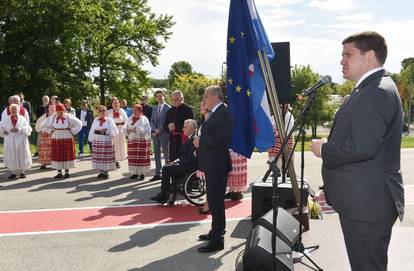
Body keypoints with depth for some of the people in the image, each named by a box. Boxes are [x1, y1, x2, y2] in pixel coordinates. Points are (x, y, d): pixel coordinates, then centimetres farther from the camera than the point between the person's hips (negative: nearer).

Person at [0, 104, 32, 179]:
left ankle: (22, 172, 10)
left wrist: (19, 129, -20)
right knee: (11, 157, -1)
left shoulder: (22, 119, 5)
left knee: (21, 156, 0)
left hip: (21, 141, 0)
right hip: (10, 141, 1)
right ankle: (13, 173, 7)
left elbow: (28, 129, -5)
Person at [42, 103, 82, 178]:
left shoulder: (69, 117, -9)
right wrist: (51, 131, 3)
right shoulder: (52, 117, -2)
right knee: (57, 156, 3)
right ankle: (59, 173, 11)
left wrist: (72, 132, -6)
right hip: (56, 139, 2)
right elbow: (44, 126, 10)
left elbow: (79, 124, -6)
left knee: (67, 155, 4)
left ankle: (67, 172, 14)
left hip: (67, 139, -2)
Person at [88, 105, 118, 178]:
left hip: (107, 141, -3)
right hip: (97, 141, 3)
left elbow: (114, 132, -2)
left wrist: (106, 131, -12)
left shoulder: (109, 120, 0)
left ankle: (106, 172, 9)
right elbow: (92, 131, 10)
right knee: (99, 157, 4)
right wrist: (100, 131, -2)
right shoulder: (96, 120, 8)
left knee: (106, 157, -3)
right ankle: (102, 171, 16)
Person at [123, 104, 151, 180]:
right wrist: (128, 130, -13)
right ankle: (135, 172, 11)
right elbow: (124, 129, 9)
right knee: (133, 157, 2)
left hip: (142, 141, -4)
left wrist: (135, 129, -16)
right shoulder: (130, 119, 12)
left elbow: (145, 130, -11)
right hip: (132, 140, 4)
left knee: (142, 157, -3)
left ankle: (142, 173, 4)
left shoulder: (144, 119, -1)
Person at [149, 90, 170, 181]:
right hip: (155, 133, 6)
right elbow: (152, 121, 13)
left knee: (166, 153, -1)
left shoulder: (168, 108, -4)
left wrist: (159, 130, -13)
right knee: (156, 153, 7)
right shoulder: (154, 108, 16)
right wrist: (155, 130, -4)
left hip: (164, 133, -6)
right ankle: (157, 174, 12)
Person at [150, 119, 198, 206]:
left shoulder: (194, 139, -19)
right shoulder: (190, 138, 13)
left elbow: (191, 158, -23)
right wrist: (177, 160, 5)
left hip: (191, 167, -11)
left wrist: (179, 163, -14)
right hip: (188, 165, 11)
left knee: (166, 169, -12)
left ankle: (162, 196, 1)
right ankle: (172, 194, 10)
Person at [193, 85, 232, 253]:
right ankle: (216, 231, 34)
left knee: (216, 201, -5)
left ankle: (217, 240, 2)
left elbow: (220, 138, -27)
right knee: (214, 200, 20)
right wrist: (200, 142, 5)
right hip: (212, 165, 11)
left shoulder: (222, 114, -17)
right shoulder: (215, 113, 16)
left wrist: (200, 142, -16)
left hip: (217, 165, -11)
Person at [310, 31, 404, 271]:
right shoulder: (372, 89, 16)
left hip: (367, 204, -11)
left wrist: (323, 149, -14)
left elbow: (363, 147, -27)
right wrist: (331, 145, 9)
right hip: (363, 200, 11)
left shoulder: (377, 91, -18)